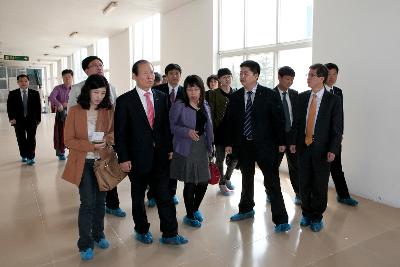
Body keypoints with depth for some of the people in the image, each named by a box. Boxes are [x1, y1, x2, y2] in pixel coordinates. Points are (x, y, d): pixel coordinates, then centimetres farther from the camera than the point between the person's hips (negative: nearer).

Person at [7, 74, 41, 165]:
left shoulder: (35, 93, 3)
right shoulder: (12, 94, 4)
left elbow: (38, 107, 3)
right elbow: (9, 107, 2)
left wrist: (38, 119, -2)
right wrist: (11, 118, -10)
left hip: (31, 120, -1)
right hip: (18, 120, 1)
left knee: (31, 139, -2)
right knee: (21, 139, 9)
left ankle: (31, 157, 4)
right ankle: (23, 156, 25)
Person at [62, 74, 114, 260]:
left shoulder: (109, 111, -2)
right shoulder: (75, 111, -9)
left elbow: (113, 133, 8)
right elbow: (68, 140, -8)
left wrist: (110, 137, -16)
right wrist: (91, 145, -21)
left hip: (102, 162, 3)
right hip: (83, 163, -3)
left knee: (100, 201, 14)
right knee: (87, 202, -4)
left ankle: (98, 235, 34)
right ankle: (85, 244, 14)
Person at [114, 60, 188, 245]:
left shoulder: (161, 97, 5)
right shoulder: (124, 101, -7)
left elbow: (166, 125, 9)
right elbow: (120, 132, -7)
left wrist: (169, 148, 5)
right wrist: (123, 158, -10)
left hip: (160, 155, 3)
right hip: (137, 157, -2)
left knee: (164, 195, 7)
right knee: (138, 196, 14)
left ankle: (169, 234, 20)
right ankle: (141, 230, 35)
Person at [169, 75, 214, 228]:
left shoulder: (205, 106, 9)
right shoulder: (179, 106, -9)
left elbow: (208, 128, 13)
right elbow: (171, 126, -8)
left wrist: (210, 147, 12)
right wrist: (187, 131, -21)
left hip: (202, 148, 5)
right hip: (186, 149, -5)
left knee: (203, 182, 8)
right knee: (190, 183, 3)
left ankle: (195, 209, 36)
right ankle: (189, 215, 26)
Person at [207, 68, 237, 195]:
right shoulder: (213, 93, -3)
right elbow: (211, 114, -5)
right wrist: (211, 131, -10)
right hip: (220, 130, -4)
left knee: (234, 156, 8)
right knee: (220, 158, 5)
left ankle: (227, 178, 33)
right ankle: (222, 183, 22)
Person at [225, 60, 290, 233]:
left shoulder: (270, 95, -5)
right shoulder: (235, 97, 4)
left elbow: (278, 119, -3)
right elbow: (230, 121, 7)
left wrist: (281, 142, -5)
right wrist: (229, 143, 4)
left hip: (264, 145, -3)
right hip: (243, 145, 4)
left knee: (272, 181, -3)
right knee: (246, 179, 17)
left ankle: (281, 220, 7)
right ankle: (246, 210, 36)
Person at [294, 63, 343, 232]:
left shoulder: (333, 100, -5)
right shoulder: (302, 97, 6)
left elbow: (338, 128, -6)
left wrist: (333, 150, -14)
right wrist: (293, 142, 4)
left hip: (322, 149, -3)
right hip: (303, 147, 3)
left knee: (320, 185, 7)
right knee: (304, 184, 12)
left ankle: (317, 217, 26)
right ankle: (306, 214, 31)